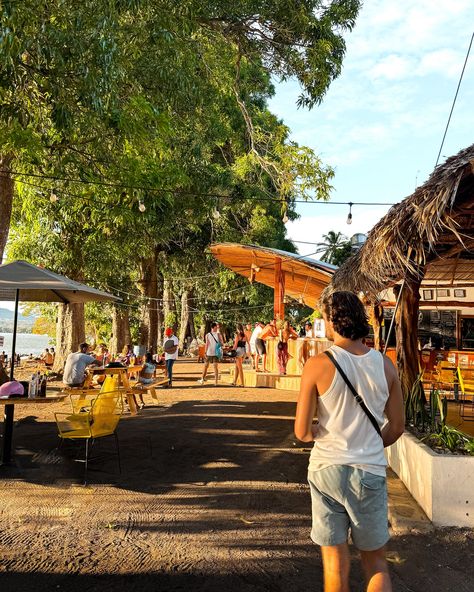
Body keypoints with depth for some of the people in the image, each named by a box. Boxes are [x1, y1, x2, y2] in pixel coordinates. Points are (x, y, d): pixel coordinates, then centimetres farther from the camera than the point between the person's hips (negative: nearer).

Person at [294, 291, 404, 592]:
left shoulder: (318, 364, -14)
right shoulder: (385, 364, -4)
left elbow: (302, 432, -12)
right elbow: (397, 427, 5)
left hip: (328, 469, -2)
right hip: (371, 471, 2)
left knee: (336, 563, 15)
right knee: (376, 561, 21)